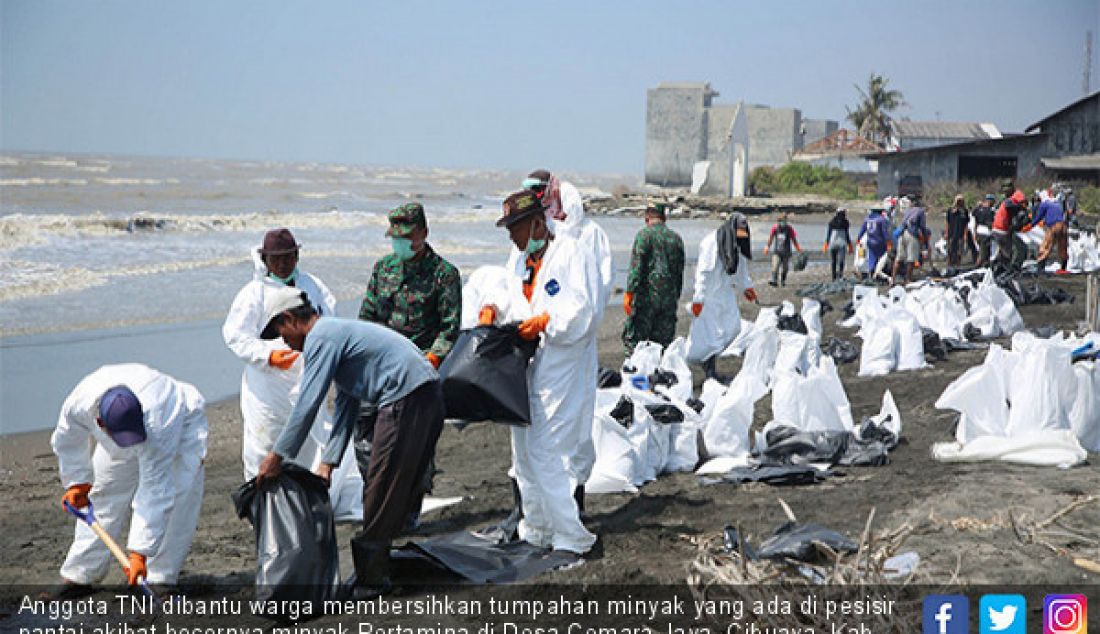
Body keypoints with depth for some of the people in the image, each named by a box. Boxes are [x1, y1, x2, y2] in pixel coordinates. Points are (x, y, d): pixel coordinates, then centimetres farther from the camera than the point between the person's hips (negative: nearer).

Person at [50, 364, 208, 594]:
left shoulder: (156, 428, -47)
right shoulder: (79, 405, -36)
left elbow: (155, 496, -43)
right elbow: (67, 442, -9)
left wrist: (139, 554, -42)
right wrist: (77, 483, -4)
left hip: (183, 420, -4)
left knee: (174, 496, -21)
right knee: (105, 493, 2)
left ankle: (160, 579, -13)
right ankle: (78, 575, 14)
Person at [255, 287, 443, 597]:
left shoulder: (321, 337, -6)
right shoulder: (338, 331, 25)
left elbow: (308, 404, -12)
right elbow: (346, 406, 23)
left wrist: (277, 455, -5)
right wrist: (329, 462, 18)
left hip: (406, 400, -10)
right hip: (430, 395, 10)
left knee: (381, 495, -3)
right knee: (403, 488, 15)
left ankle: (371, 580, 4)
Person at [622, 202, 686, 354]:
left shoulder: (644, 234, -5)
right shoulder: (676, 237, 13)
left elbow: (636, 266, -13)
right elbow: (680, 270, 17)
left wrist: (629, 292, -13)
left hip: (646, 295, -5)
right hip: (669, 298, 5)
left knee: (633, 337, -2)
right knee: (663, 340, 10)